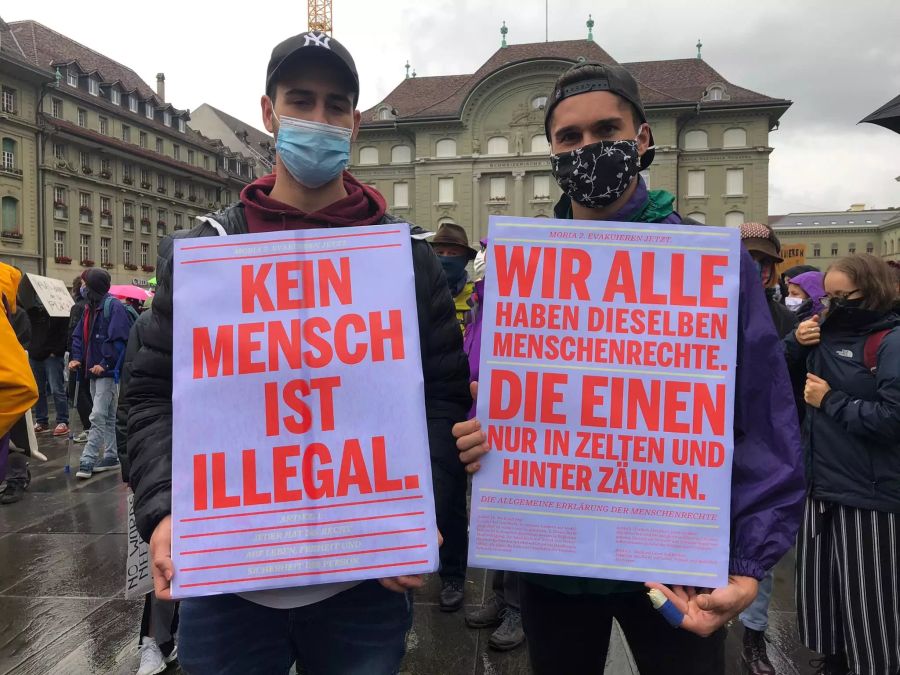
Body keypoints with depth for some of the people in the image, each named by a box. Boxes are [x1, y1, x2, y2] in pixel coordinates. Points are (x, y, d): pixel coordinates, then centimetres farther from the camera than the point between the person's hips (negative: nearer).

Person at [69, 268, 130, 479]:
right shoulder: (89, 307, 13)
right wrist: (77, 358, 3)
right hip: (94, 371, 9)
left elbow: (118, 339, -20)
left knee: (98, 416, -9)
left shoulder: (113, 306, -13)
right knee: (108, 417, 14)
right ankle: (110, 457, 21)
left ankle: (87, 460, -6)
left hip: (108, 372, -9)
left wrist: (105, 363, -21)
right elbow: (79, 336, 17)